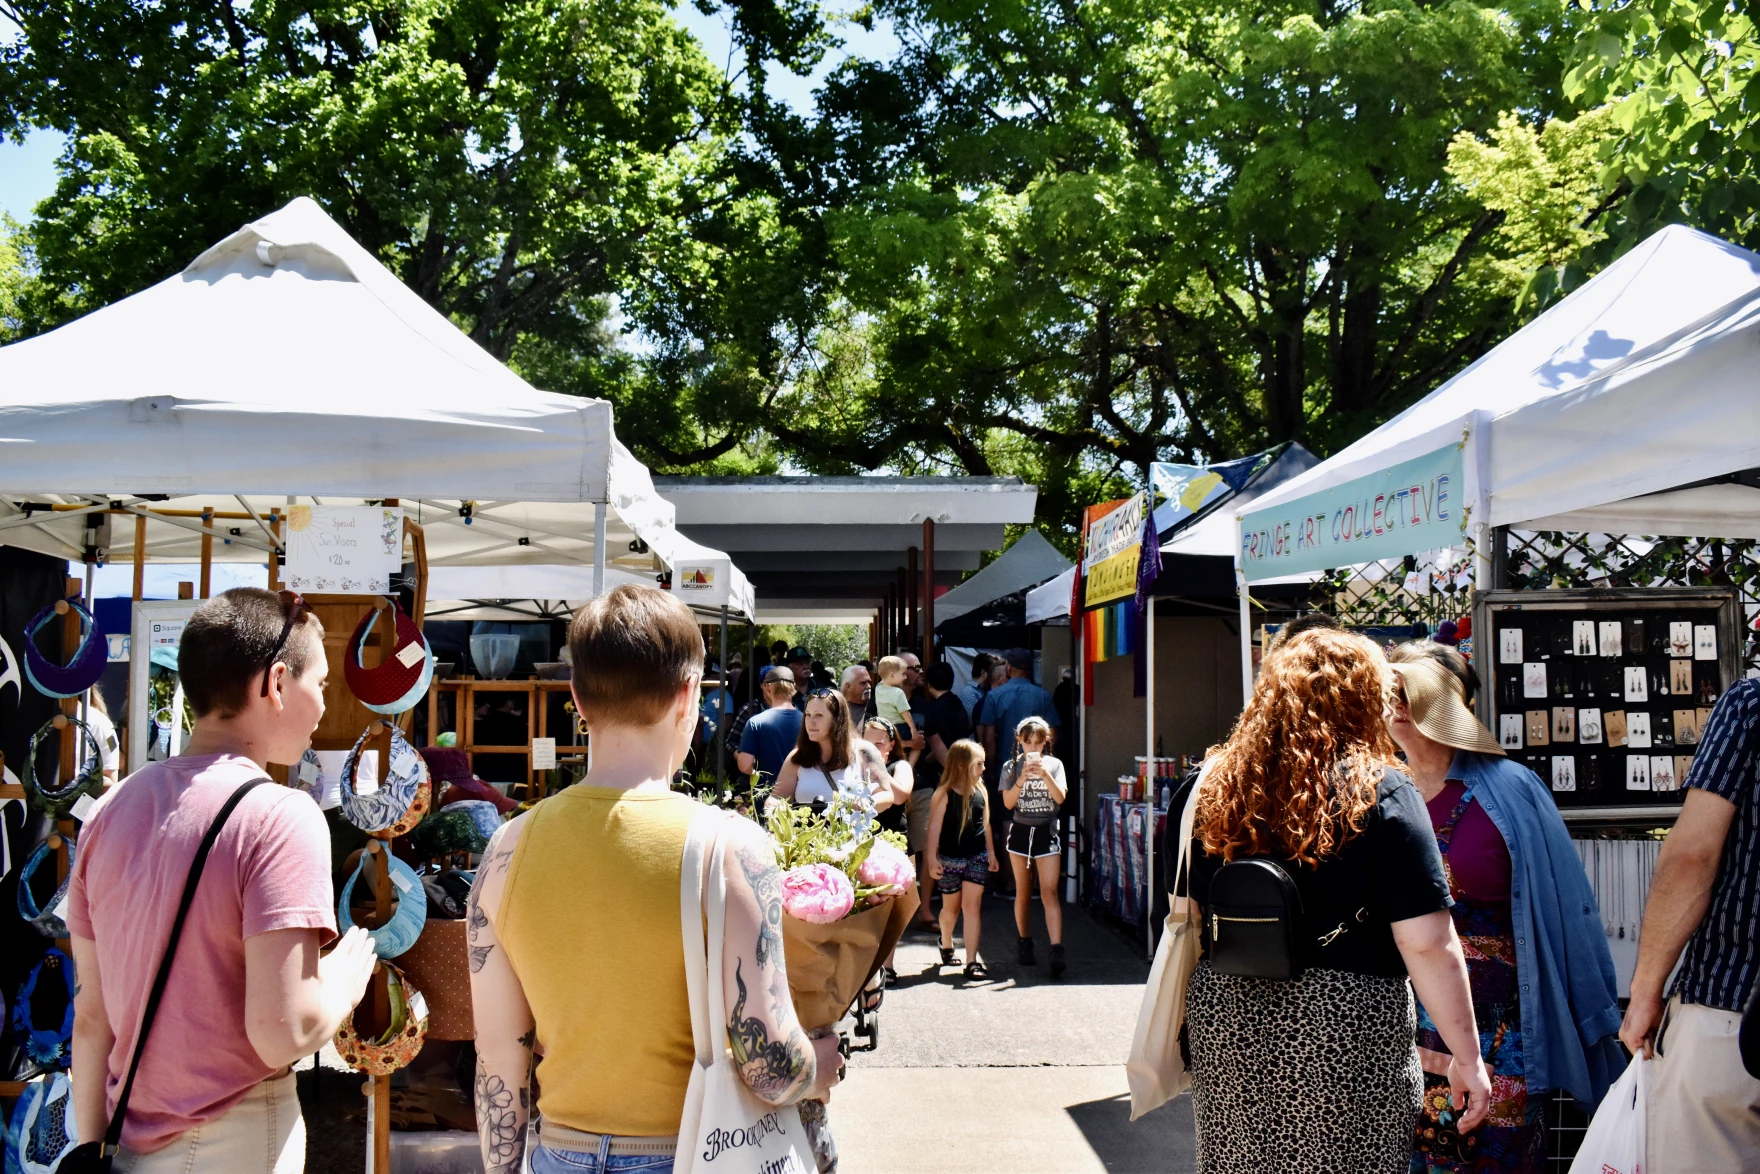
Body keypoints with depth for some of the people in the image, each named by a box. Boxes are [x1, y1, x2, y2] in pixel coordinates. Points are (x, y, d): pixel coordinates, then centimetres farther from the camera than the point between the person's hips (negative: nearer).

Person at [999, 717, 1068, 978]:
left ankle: (1057, 951, -18)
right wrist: (1022, 778, -20)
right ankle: (1025, 945, 22)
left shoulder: (1054, 764, 1)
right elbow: (1008, 802, -7)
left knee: (1049, 892, -10)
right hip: (1020, 832, 2)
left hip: (1046, 832, -2)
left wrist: (1044, 774, -24)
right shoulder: (1011, 766, 1)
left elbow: (1060, 797, -11)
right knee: (1023, 893, 10)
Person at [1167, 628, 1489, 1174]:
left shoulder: (1209, 788, 2)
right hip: (1347, 1028, -4)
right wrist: (1467, 1058, -5)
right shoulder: (1381, 794, -10)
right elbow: (1427, 943, -14)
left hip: (1223, 1021, 4)